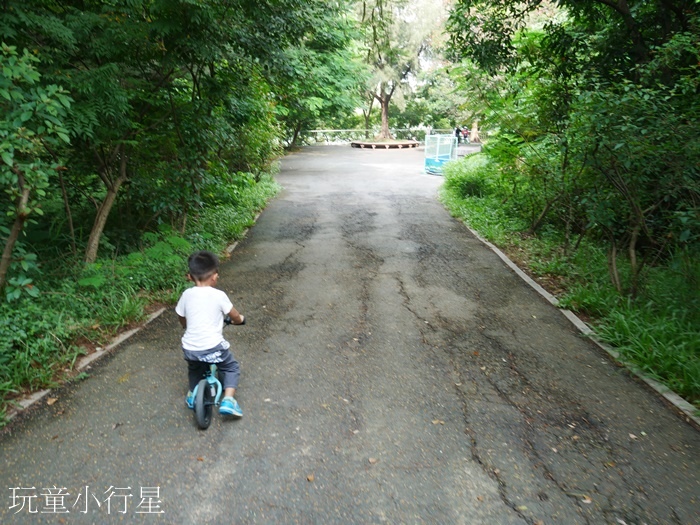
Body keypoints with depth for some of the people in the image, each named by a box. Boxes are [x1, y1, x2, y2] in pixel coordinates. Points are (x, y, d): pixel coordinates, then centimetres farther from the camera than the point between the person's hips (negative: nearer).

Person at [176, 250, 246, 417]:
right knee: (231, 367, 18)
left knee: (194, 368, 35)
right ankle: (228, 400, 2)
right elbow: (236, 317, 5)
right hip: (213, 347, -4)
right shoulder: (219, 295, -6)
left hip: (190, 348, 4)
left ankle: (192, 394, 43)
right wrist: (240, 319, 28)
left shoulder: (186, 294, 3)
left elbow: (182, 320, 17)